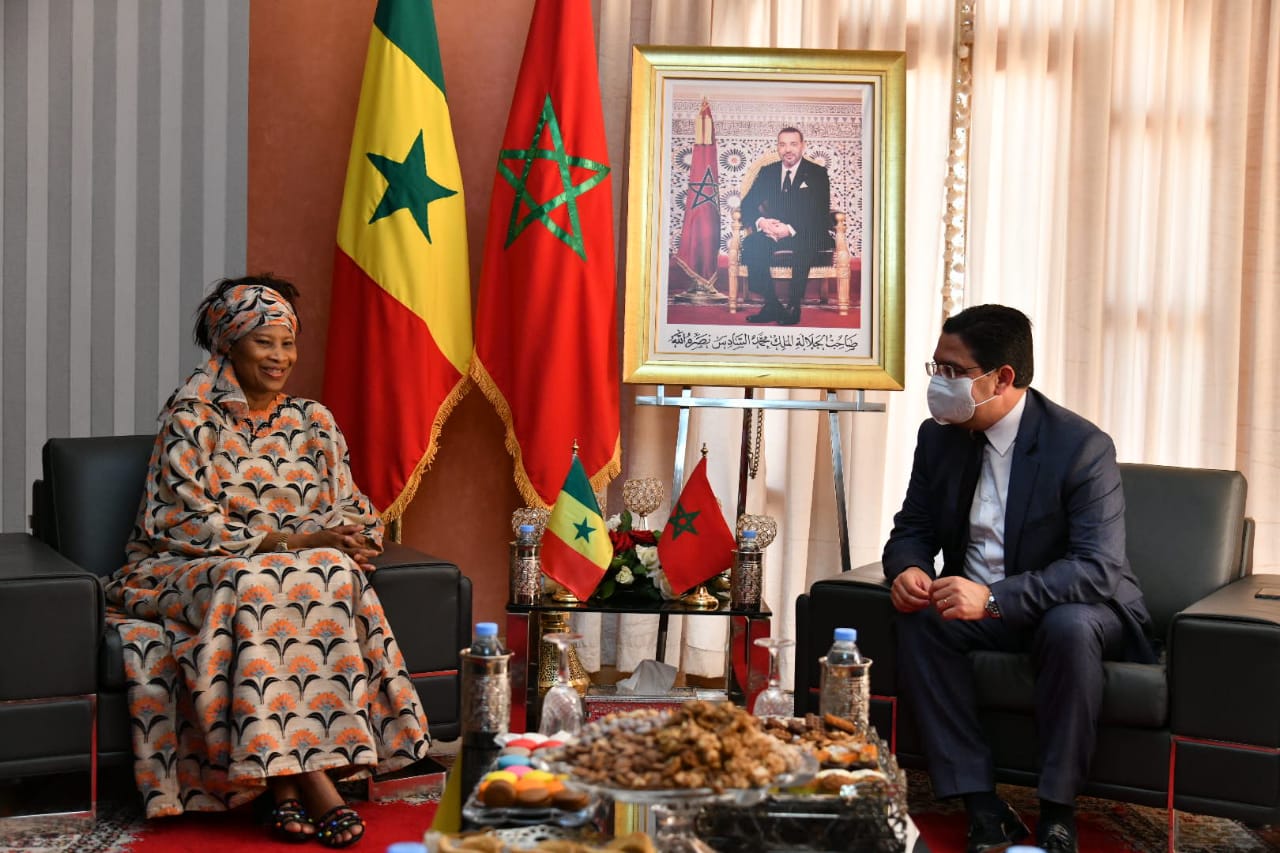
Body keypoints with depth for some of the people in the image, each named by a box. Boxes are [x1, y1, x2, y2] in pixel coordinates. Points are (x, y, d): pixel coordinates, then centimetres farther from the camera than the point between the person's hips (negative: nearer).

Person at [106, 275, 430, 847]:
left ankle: (283, 779, -34)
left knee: (334, 573, -31)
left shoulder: (313, 422, 14)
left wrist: (356, 537, -13)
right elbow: (187, 523, -10)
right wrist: (289, 541, -19)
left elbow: (349, 505, 13)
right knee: (251, 585, -38)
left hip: (305, 566, 4)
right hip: (197, 571, -4)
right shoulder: (191, 419, -1)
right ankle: (309, 778, -39)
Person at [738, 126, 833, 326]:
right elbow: (747, 204, 7)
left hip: (806, 235, -3)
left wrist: (791, 229, -25)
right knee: (751, 244, -29)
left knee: (803, 245, -39)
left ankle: (794, 307, -31)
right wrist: (760, 222, -18)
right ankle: (771, 305, -26)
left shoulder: (817, 173, 1)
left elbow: (821, 214, -10)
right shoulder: (768, 172, 12)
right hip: (773, 231, 3)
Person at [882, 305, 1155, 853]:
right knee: (917, 620, -26)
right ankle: (983, 808, -22)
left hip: (1071, 607, -4)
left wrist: (994, 597, -40)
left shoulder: (1081, 446, -19)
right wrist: (907, 569, -20)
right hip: (978, 604, 5)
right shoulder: (938, 438, -1)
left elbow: (1099, 568, -27)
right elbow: (912, 529, 7)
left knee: (1070, 627, -38)